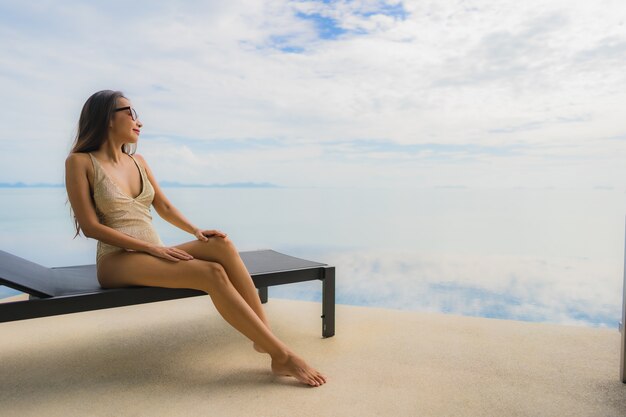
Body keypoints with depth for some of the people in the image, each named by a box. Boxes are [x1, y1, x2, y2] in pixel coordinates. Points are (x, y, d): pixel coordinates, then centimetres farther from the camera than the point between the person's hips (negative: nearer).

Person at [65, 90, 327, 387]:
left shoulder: (137, 161, 15)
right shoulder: (80, 162, -3)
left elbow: (165, 207, 15)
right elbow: (90, 226, -10)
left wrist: (196, 231, -5)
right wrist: (153, 247, -18)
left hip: (153, 256, 6)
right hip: (118, 261, -5)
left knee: (221, 245, -25)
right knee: (212, 273, -29)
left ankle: (265, 336, -25)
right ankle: (281, 355, -26)